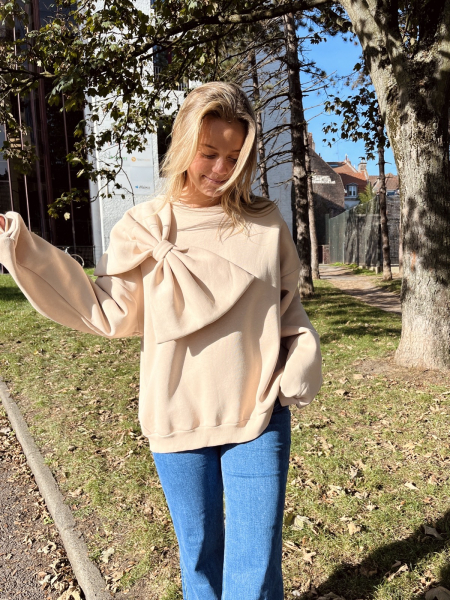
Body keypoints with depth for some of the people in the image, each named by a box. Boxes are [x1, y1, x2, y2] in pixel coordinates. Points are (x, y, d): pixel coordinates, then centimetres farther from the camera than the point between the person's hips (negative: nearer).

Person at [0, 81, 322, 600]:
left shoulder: (266, 224, -1)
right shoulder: (144, 227, -3)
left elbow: (288, 306, 9)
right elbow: (109, 312, -3)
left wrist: (304, 358, -9)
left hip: (259, 416, 0)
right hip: (179, 418, 1)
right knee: (199, 555, 20)